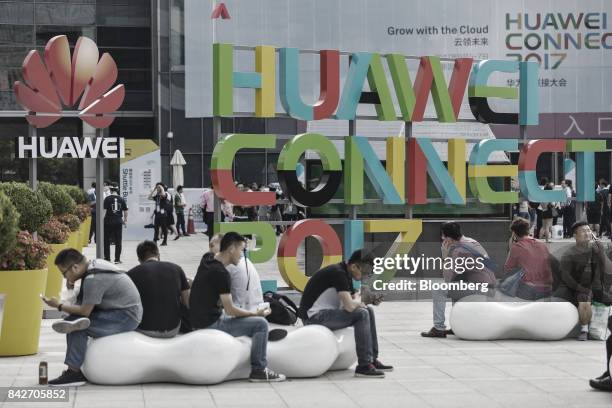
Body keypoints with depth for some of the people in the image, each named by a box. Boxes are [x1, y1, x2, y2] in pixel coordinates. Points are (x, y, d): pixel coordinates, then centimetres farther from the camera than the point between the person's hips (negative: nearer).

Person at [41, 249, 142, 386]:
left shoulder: (93, 279, -23)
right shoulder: (95, 264, 6)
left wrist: (59, 306, -7)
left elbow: (85, 311, -18)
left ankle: (74, 372, -15)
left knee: (76, 324, -19)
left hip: (127, 316, -10)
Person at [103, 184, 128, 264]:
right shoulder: (121, 199, 3)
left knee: (106, 241, 8)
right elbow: (125, 211, 7)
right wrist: (125, 220, 19)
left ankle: (107, 258, 10)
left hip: (108, 222, -2)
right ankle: (117, 259, 7)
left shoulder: (107, 199, -7)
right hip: (118, 222, 2)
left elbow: (104, 211, -11)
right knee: (118, 241, 7)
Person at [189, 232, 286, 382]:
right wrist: (256, 313, -6)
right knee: (261, 324, -10)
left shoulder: (205, 264, 7)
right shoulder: (221, 273, -20)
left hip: (199, 322, 10)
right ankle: (259, 370, -3)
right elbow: (230, 310, -18)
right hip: (210, 325, -10)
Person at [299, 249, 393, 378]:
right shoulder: (338, 273, -21)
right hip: (314, 316, -10)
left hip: (326, 312, 10)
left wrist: (357, 302, -7)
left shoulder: (345, 274, 10)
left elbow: (352, 302, 16)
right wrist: (359, 302, -6)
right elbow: (349, 306, -28)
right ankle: (364, 366, -18)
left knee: (369, 310, 9)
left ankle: (372, 359, 11)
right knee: (361, 314, -22)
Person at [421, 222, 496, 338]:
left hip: (479, 288, -10)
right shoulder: (470, 241, 14)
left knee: (438, 291, -5)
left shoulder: (459, 251, -15)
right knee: (455, 287, 35)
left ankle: (439, 328, -3)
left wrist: (446, 255, -6)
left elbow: (447, 278, -13)